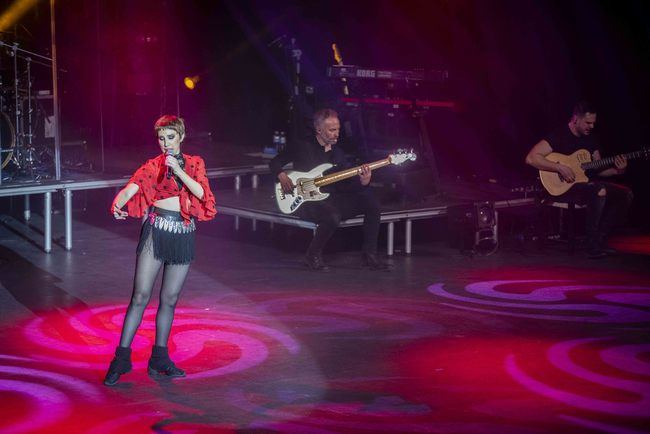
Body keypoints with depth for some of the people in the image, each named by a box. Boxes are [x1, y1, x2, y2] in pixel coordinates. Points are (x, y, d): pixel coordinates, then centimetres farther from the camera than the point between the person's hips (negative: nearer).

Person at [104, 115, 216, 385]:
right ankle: (122, 358, -3)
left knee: (170, 299, 9)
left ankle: (159, 358, 19)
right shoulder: (152, 166, 3)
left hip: (183, 234, 3)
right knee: (141, 296, -7)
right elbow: (130, 189, -12)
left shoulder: (194, 164, 10)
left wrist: (179, 170, -20)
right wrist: (117, 204, -34)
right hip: (156, 231, -3)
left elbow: (200, 192, -7)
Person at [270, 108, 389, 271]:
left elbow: (346, 185, 9)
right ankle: (313, 256, -14)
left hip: (332, 200, 6)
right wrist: (282, 177, -15)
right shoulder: (302, 148, -1)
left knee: (371, 202, -13)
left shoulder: (338, 154, 14)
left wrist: (362, 182, -12)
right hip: (307, 201, -6)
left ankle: (370, 255, -7)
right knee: (332, 217, -39)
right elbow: (275, 163, 6)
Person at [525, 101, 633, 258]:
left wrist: (617, 170, -5)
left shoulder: (590, 138, 11)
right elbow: (531, 158, -22)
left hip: (585, 183, 8)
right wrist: (560, 167, -26)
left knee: (625, 194, -4)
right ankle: (593, 247, -26)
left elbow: (597, 170, 15)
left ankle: (600, 239, -2)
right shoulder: (559, 136, -12)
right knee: (600, 191, -34)